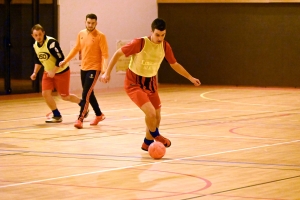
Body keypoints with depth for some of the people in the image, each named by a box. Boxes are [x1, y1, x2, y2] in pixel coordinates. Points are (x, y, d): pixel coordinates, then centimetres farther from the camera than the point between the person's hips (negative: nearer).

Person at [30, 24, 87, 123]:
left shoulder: (51, 42, -27)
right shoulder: (35, 45, -1)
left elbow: (60, 59, -27)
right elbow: (38, 60, 15)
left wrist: (53, 72, -28)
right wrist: (35, 72, 5)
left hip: (61, 71, -7)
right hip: (48, 72, 7)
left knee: (65, 96, 2)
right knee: (45, 93, -9)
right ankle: (57, 116, 6)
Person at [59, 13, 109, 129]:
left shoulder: (100, 36, -12)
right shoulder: (81, 34, 6)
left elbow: (105, 54, -14)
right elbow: (76, 49, 19)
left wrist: (104, 70, -25)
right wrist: (65, 61, 19)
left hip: (94, 68, -7)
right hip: (83, 68, 7)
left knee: (86, 95, -13)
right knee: (89, 94, 15)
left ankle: (80, 119, -14)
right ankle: (99, 115, 31)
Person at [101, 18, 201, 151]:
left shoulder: (165, 46, -8)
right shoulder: (140, 43, -24)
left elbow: (174, 64, 10)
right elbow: (118, 53, -14)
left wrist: (190, 78, 11)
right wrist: (107, 73, -17)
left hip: (150, 83, 6)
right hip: (134, 83, -6)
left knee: (156, 117, 9)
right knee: (151, 112, -21)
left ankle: (147, 143, 35)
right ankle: (155, 135, 10)